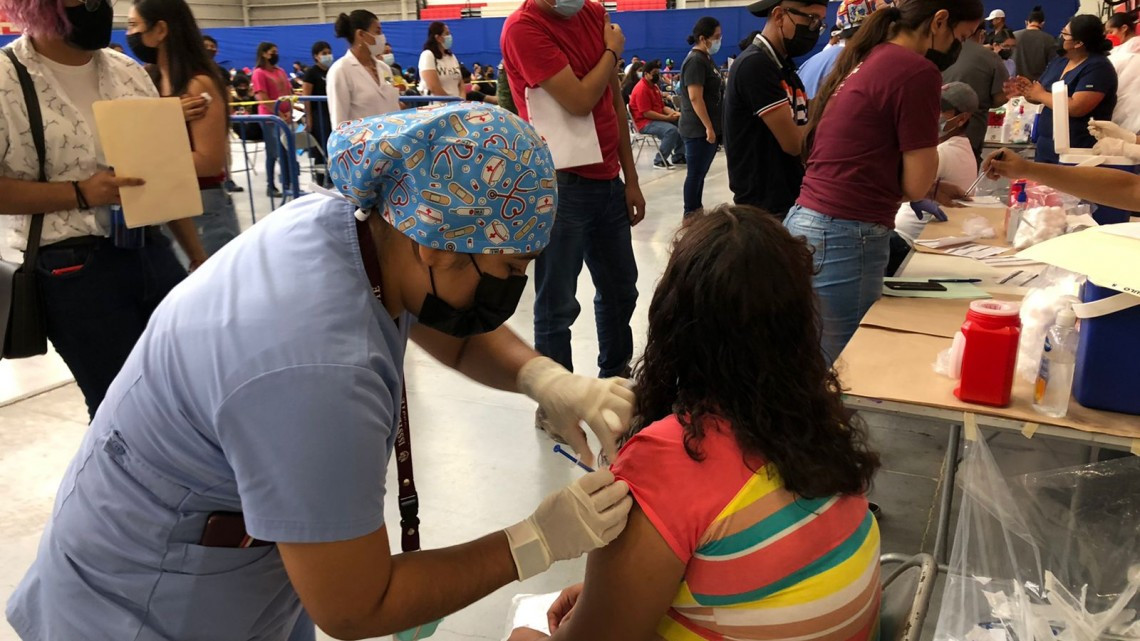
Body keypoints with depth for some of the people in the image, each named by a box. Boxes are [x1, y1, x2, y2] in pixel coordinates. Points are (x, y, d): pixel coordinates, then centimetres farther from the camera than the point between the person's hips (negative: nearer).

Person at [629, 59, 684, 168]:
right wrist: (667, 118, -21)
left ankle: (678, 156, 7)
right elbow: (646, 113, -23)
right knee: (671, 130, -30)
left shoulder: (654, 86, 15)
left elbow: (662, 106, 16)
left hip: (657, 119, 10)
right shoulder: (641, 89, -17)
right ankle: (659, 160, -18)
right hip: (645, 123, -10)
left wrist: (674, 113, -4)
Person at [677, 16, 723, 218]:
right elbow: (695, 97, -22)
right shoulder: (695, 61, -16)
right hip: (699, 129, -9)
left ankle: (697, 210, 23)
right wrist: (708, 127, -22)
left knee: (701, 172, 14)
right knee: (695, 173, -2)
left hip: (707, 128, 9)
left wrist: (712, 127, 22)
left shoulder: (706, 59, 14)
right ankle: (690, 215, 6)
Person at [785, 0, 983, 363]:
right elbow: (917, 183, -7)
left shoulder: (865, 59, 16)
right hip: (842, 241, -9)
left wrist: (931, 193, 27)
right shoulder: (918, 70, -10)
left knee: (821, 371, 17)